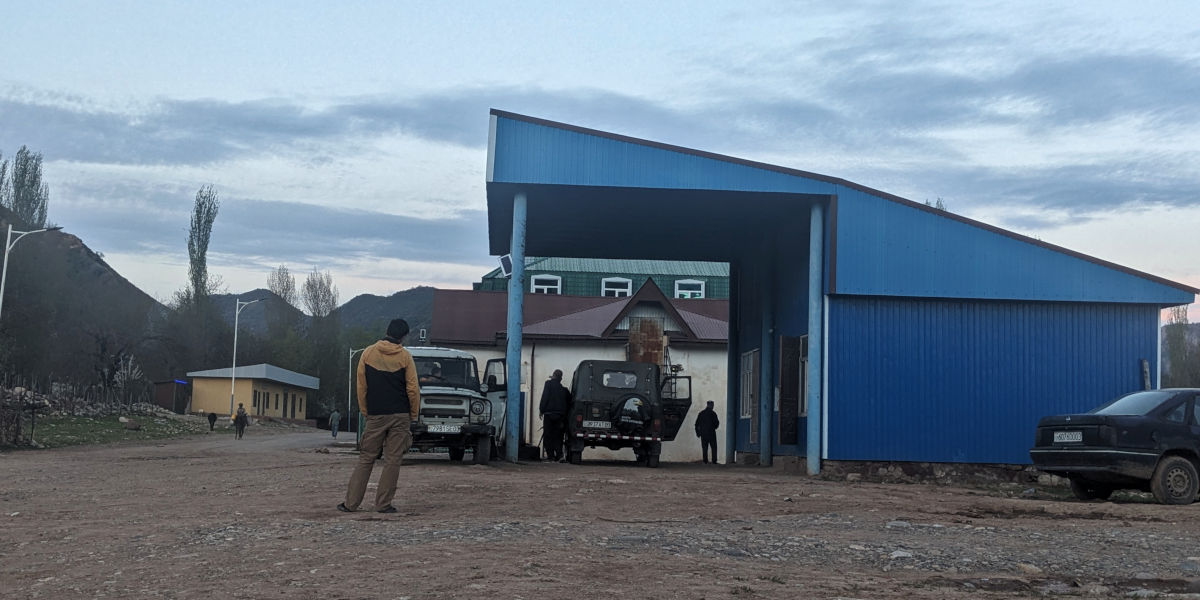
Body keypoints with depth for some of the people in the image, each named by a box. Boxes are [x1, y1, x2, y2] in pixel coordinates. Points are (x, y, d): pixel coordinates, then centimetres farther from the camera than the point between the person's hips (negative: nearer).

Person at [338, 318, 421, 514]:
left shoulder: (368, 353, 3)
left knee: (365, 459, 8)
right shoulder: (405, 356, -3)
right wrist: (413, 415, 8)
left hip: (375, 416, 2)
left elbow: (361, 386, 5)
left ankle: (351, 503, 5)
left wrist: (365, 412, 14)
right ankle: (384, 504, 1)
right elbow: (413, 389, -3)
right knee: (392, 461, 2)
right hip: (400, 416, -2)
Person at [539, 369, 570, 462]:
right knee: (557, 435, 11)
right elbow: (569, 400, 12)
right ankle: (559, 453, 1)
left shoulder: (548, 384, -4)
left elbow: (544, 398, -10)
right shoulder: (564, 389, 11)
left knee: (548, 435, 1)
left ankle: (550, 455, -4)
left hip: (549, 413, -5)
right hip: (560, 415, 5)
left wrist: (541, 410, -6)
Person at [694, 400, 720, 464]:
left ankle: (705, 461, 1)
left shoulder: (701, 413, 5)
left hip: (703, 433, 3)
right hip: (711, 433, -3)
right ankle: (714, 460, -1)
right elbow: (716, 423, -5)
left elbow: (697, 424, 7)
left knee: (704, 448, 6)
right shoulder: (713, 413, -7)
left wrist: (698, 432, 13)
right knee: (714, 447, 5)